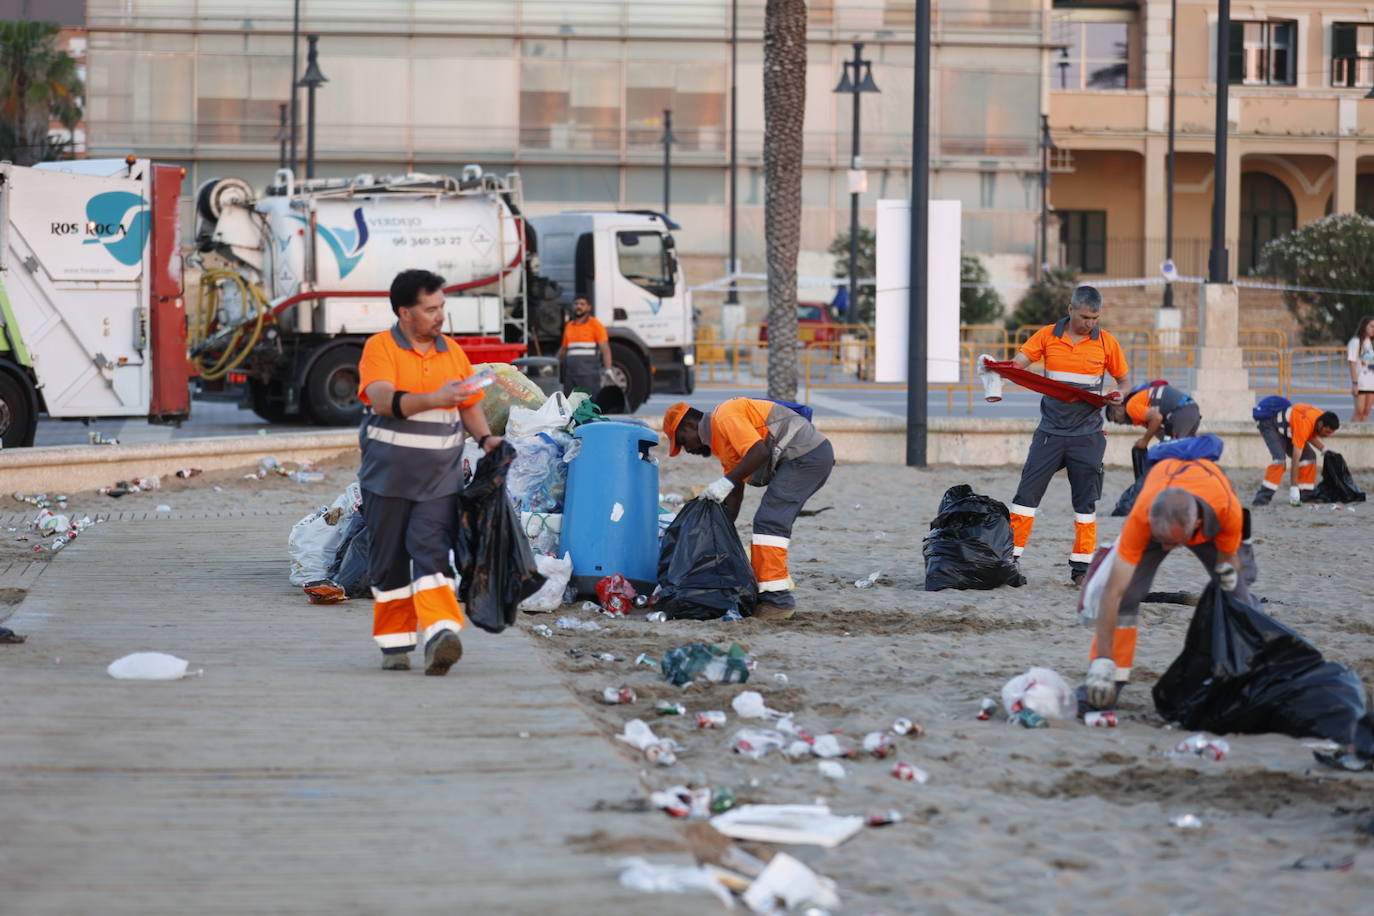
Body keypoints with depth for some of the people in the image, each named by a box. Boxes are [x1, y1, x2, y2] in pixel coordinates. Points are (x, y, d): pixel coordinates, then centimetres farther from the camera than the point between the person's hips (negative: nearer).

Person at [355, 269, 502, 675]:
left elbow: (470, 405, 19)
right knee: (389, 561, 6)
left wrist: (485, 437, -1)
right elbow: (382, 399, -21)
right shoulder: (379, 348, -4)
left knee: (431, 553, -13)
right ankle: (395, 645, 17)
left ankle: (441, 634, -25)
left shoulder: (452, 351, 11)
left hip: (439, 477, 2)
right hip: (388, 474, -2)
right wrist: (434, 399, -34)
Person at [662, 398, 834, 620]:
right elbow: (735, 495, 24)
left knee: (769, 523, -13)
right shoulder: (721, 443, 23)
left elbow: (759, 451, -21)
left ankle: (777, 600, -16)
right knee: (775, 524, 15)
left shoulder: (725, 417, -9)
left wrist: (726, 482, -17)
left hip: (805, 454, -11)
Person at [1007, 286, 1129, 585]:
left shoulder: (1106, 342, 2)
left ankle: (1081, 566, 11)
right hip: (1050, 431, 0)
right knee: (1027, 493, -3)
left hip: (1087, 435, 0)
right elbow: (1016, 364, -5)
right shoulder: (1048, 336, 1)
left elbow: (1123, 381, 12)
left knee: (1086, 501, 4)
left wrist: (1117, 395, -10)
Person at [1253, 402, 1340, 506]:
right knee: (1279, 459, -28)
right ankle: (1262, 498, -30)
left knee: (1309, 456, -1)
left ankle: (1306, 494, 3)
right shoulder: (1304, 424, -37)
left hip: (1287, 429, 9)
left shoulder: (1323, 418, -13)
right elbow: (1295, 459, -35)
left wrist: (1325, 449, -4)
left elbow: (1311, 435, 11)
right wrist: (1293, 487, -34)